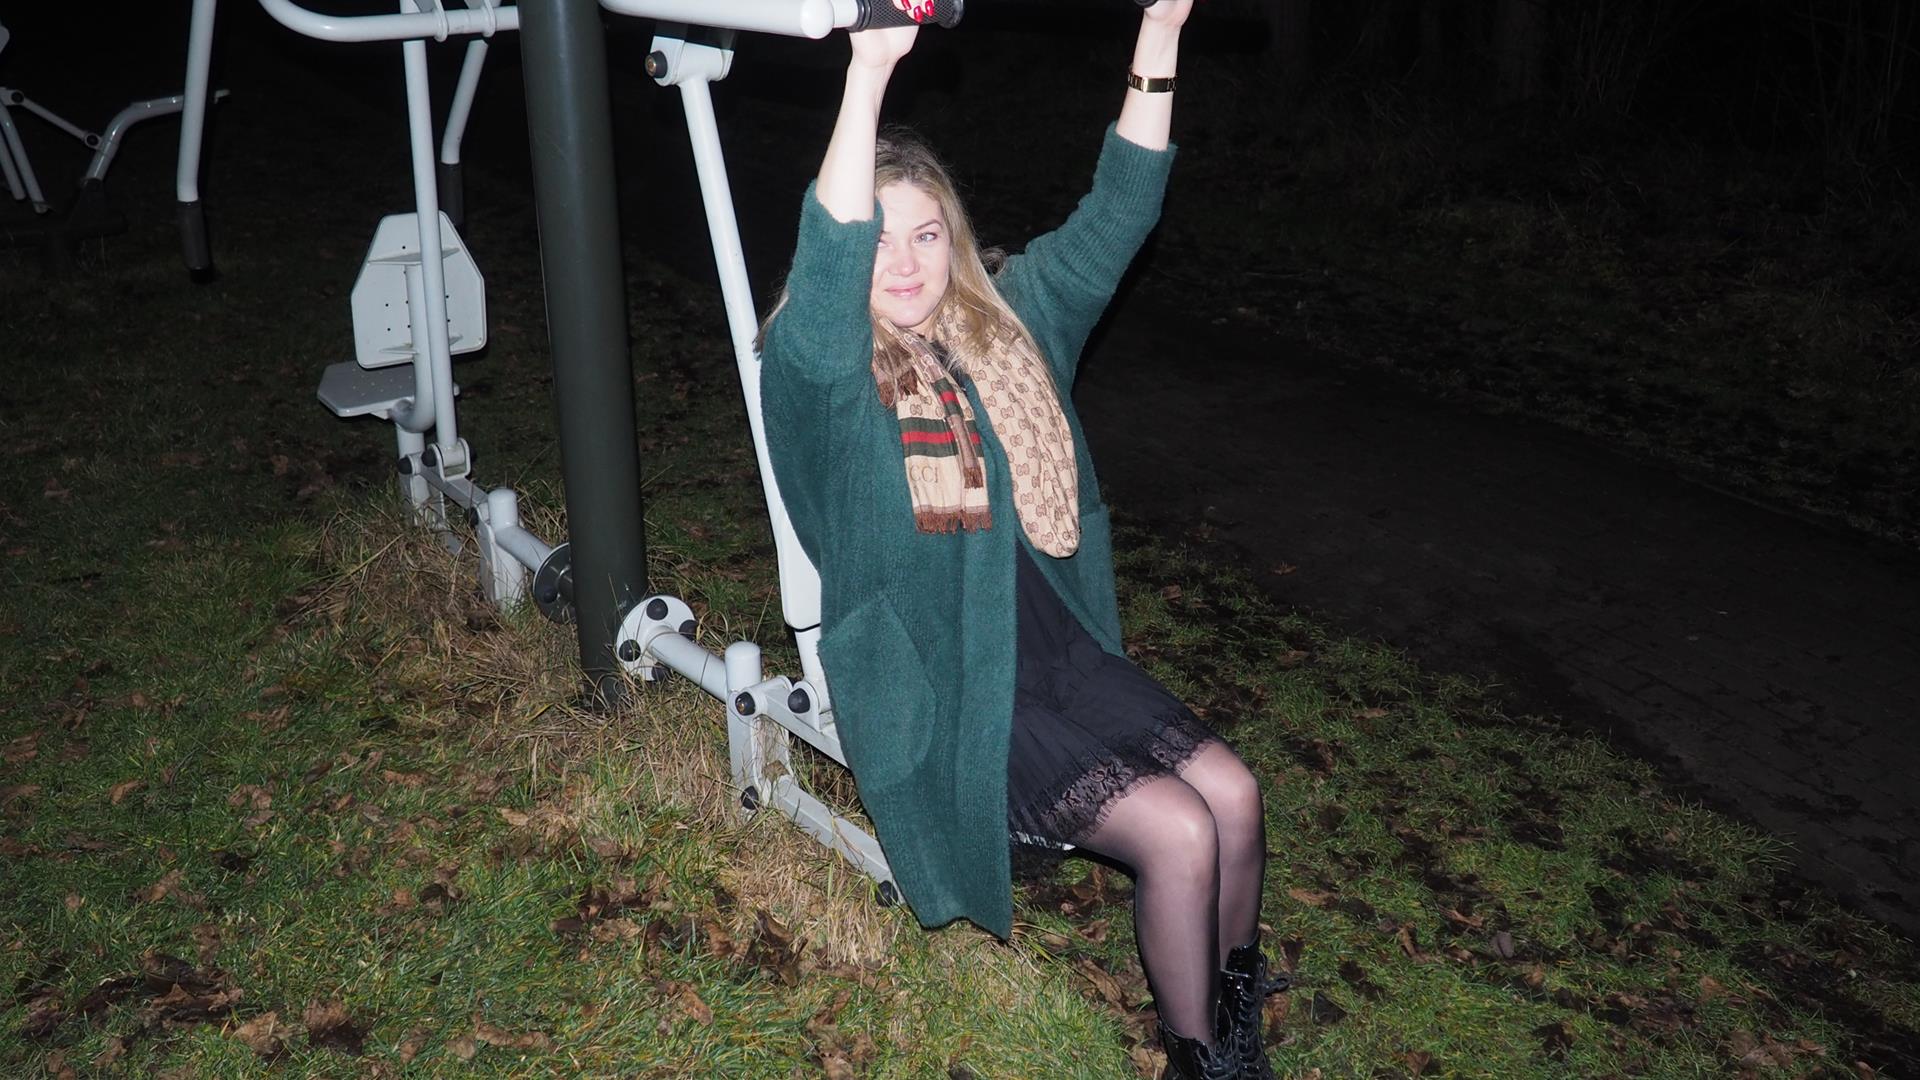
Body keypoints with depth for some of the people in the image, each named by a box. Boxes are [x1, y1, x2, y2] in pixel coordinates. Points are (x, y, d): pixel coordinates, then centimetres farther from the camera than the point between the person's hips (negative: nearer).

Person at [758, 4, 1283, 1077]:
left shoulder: (1005, 321, 4)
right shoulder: (816, 370, -15)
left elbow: (1113, 219, 1)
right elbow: (829, 262, -36)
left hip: (1054, 646, 6)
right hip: (941, 694, -6)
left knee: (1234, 792, -5)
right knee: (1178, 832, -15)